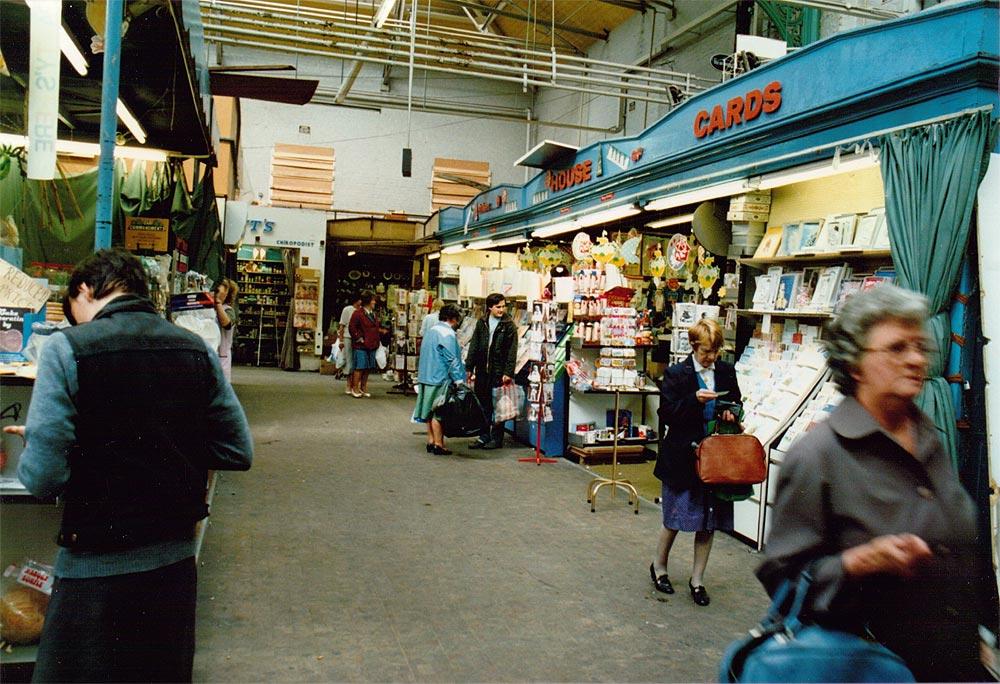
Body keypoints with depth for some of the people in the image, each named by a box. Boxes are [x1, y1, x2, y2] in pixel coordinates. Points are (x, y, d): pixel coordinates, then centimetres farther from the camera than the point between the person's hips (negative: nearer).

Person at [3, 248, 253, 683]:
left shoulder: (66, 348, -14)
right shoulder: (198, 350, -1)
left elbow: (43, 478, -17)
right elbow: (239, 453, 1)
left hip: (97, 569, -4)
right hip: (177, 560, 5)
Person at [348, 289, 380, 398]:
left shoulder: (373, 314, 16)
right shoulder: (358, 313, -9)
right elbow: (351, 328, -10)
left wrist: (376, 341, 15)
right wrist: (359, 339, -11)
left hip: (371, 345, 8)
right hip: (361, 346, -7)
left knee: (368, 368, 10)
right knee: (359, 367, -5)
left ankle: (363, 388, 19)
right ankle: (355, 388, 3)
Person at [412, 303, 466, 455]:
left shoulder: (431, 330, 13)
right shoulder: (448, 334, -15)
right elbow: (452, 360, -18)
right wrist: (459, 379, -15)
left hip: (426, 377, 9)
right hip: (440, 378, -9)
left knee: (431, 411, 14)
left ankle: (431, 442, 19)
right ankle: (438, 445, 2)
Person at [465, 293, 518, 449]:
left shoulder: (509, 325, -3)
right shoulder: (481, 323, 8)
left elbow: (512, 351, -7)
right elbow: (474, 346, 10)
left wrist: (508, 373, -14)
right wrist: (469, 367, 4)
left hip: (499, 372, -4)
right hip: (482, 371, 4)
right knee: (482, 404, 9)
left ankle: (497, 438, 12)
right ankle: (483, 436, 19)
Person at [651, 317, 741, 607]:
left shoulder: (727, 372, 6)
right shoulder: (676, 374, -6)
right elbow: (666, 414, -10)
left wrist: (731, 415, -4)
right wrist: (694, 400, -23)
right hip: (683, 457, -4)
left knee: (708, 522, 9)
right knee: (676, 517, 6)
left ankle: (697, 580, 24)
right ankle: (659, 566, 31)